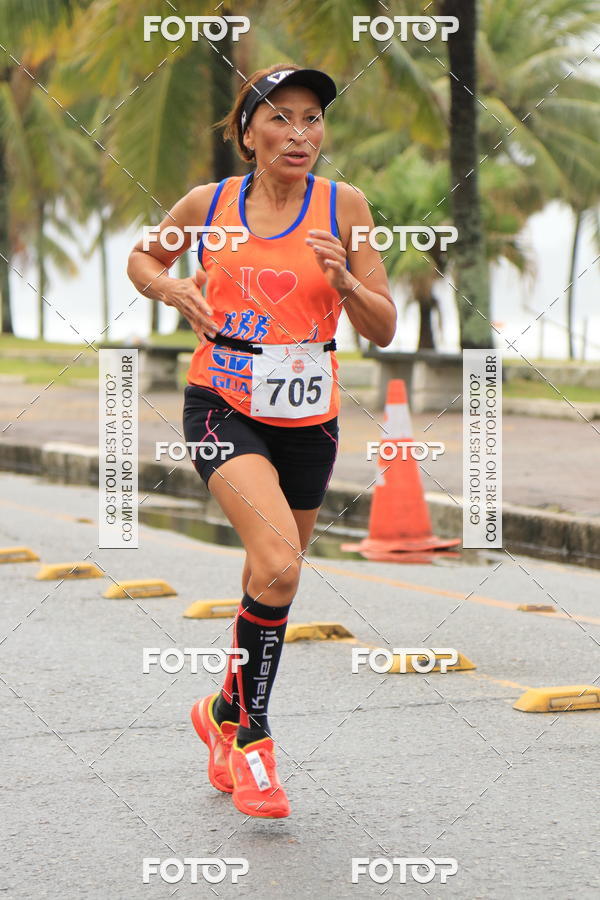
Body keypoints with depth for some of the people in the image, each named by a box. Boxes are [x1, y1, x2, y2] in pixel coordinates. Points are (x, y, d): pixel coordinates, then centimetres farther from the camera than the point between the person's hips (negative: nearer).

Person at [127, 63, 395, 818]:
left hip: (308, 421, 3)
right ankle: (251, 734, -9)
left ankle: (225, 714, 39)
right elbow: (142, 258, 18)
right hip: (223, 407, -2)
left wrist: (344, 280, -20)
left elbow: (383, 331, -1)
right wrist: (171, 288, -4)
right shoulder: (208, 206, -1)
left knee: (270, 581, 13)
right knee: (278, 563, -24)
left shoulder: (344, 207, -2)